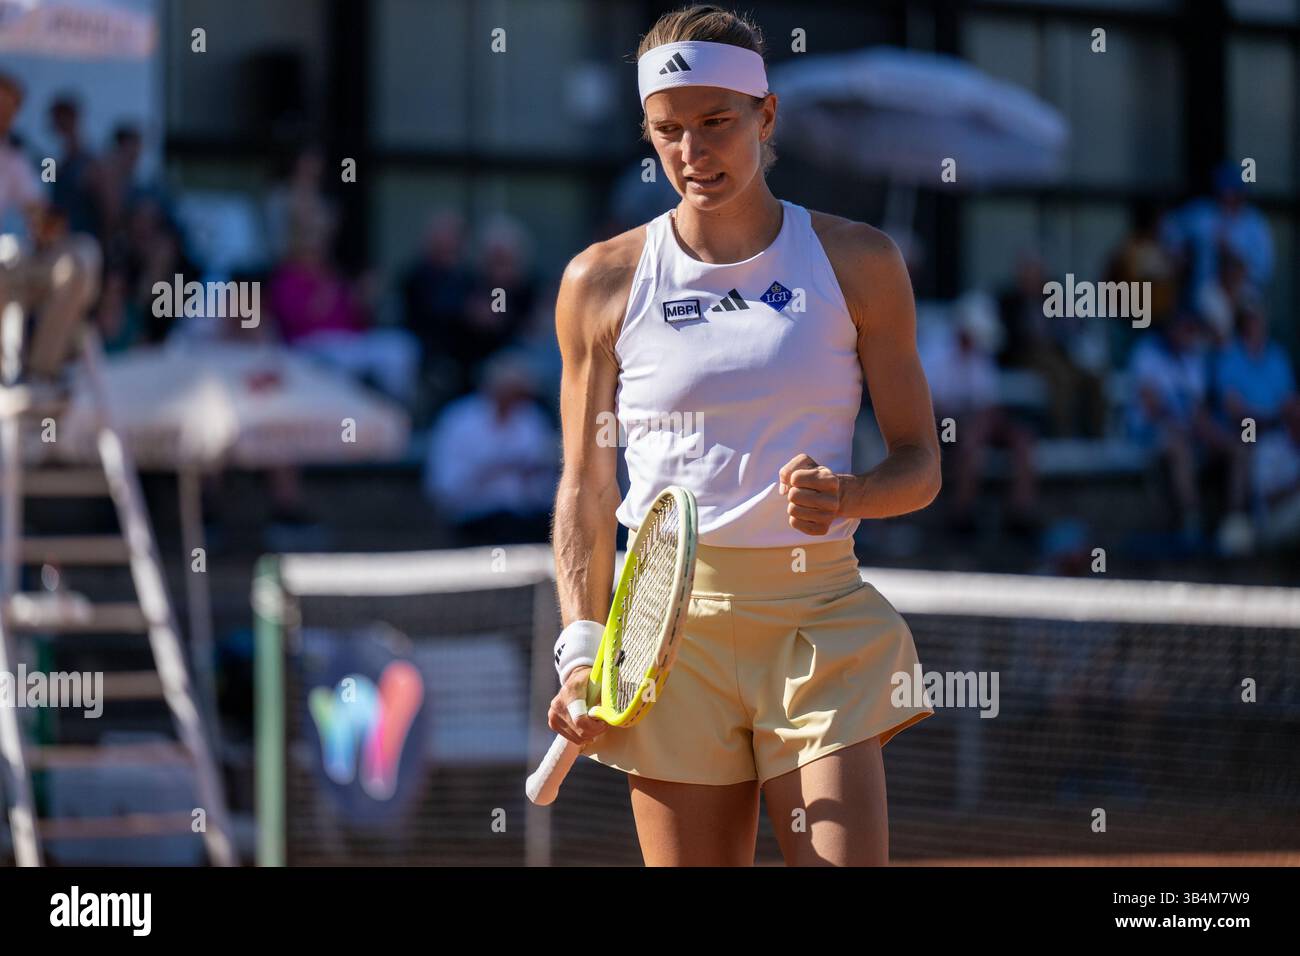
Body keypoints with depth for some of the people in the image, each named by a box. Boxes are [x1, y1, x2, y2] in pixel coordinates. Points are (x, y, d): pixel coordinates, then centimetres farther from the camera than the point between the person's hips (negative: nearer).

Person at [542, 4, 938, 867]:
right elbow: (585, 489, 10)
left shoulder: (858, 263, 4)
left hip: (820, 611, 0)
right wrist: (582, 646, -1)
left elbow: (920, 463, 7)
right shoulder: (604, 281, 5)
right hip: (668, 619, 0)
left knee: (847, 860, -13)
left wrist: (845, 495, -15)